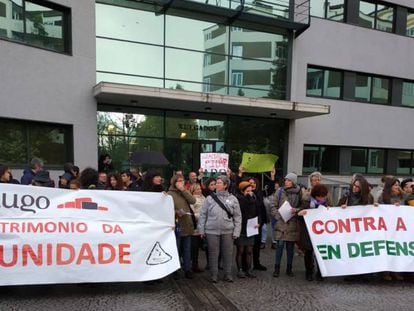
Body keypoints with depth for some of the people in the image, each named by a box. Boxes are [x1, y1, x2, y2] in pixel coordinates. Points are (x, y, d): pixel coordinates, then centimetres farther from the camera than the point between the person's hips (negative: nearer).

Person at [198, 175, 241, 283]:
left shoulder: (233, 199, 3)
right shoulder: (209, 198, 2)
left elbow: (237, 216, 4)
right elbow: (203, 215, 5)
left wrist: (236, 231, -2)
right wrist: (201, 229, 2)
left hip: (228, 231, 0)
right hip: (212, 231, 0)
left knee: (227, 253, 9)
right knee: (213, 253, 7)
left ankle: (228, 274, 24)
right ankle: (214, 274, 22)